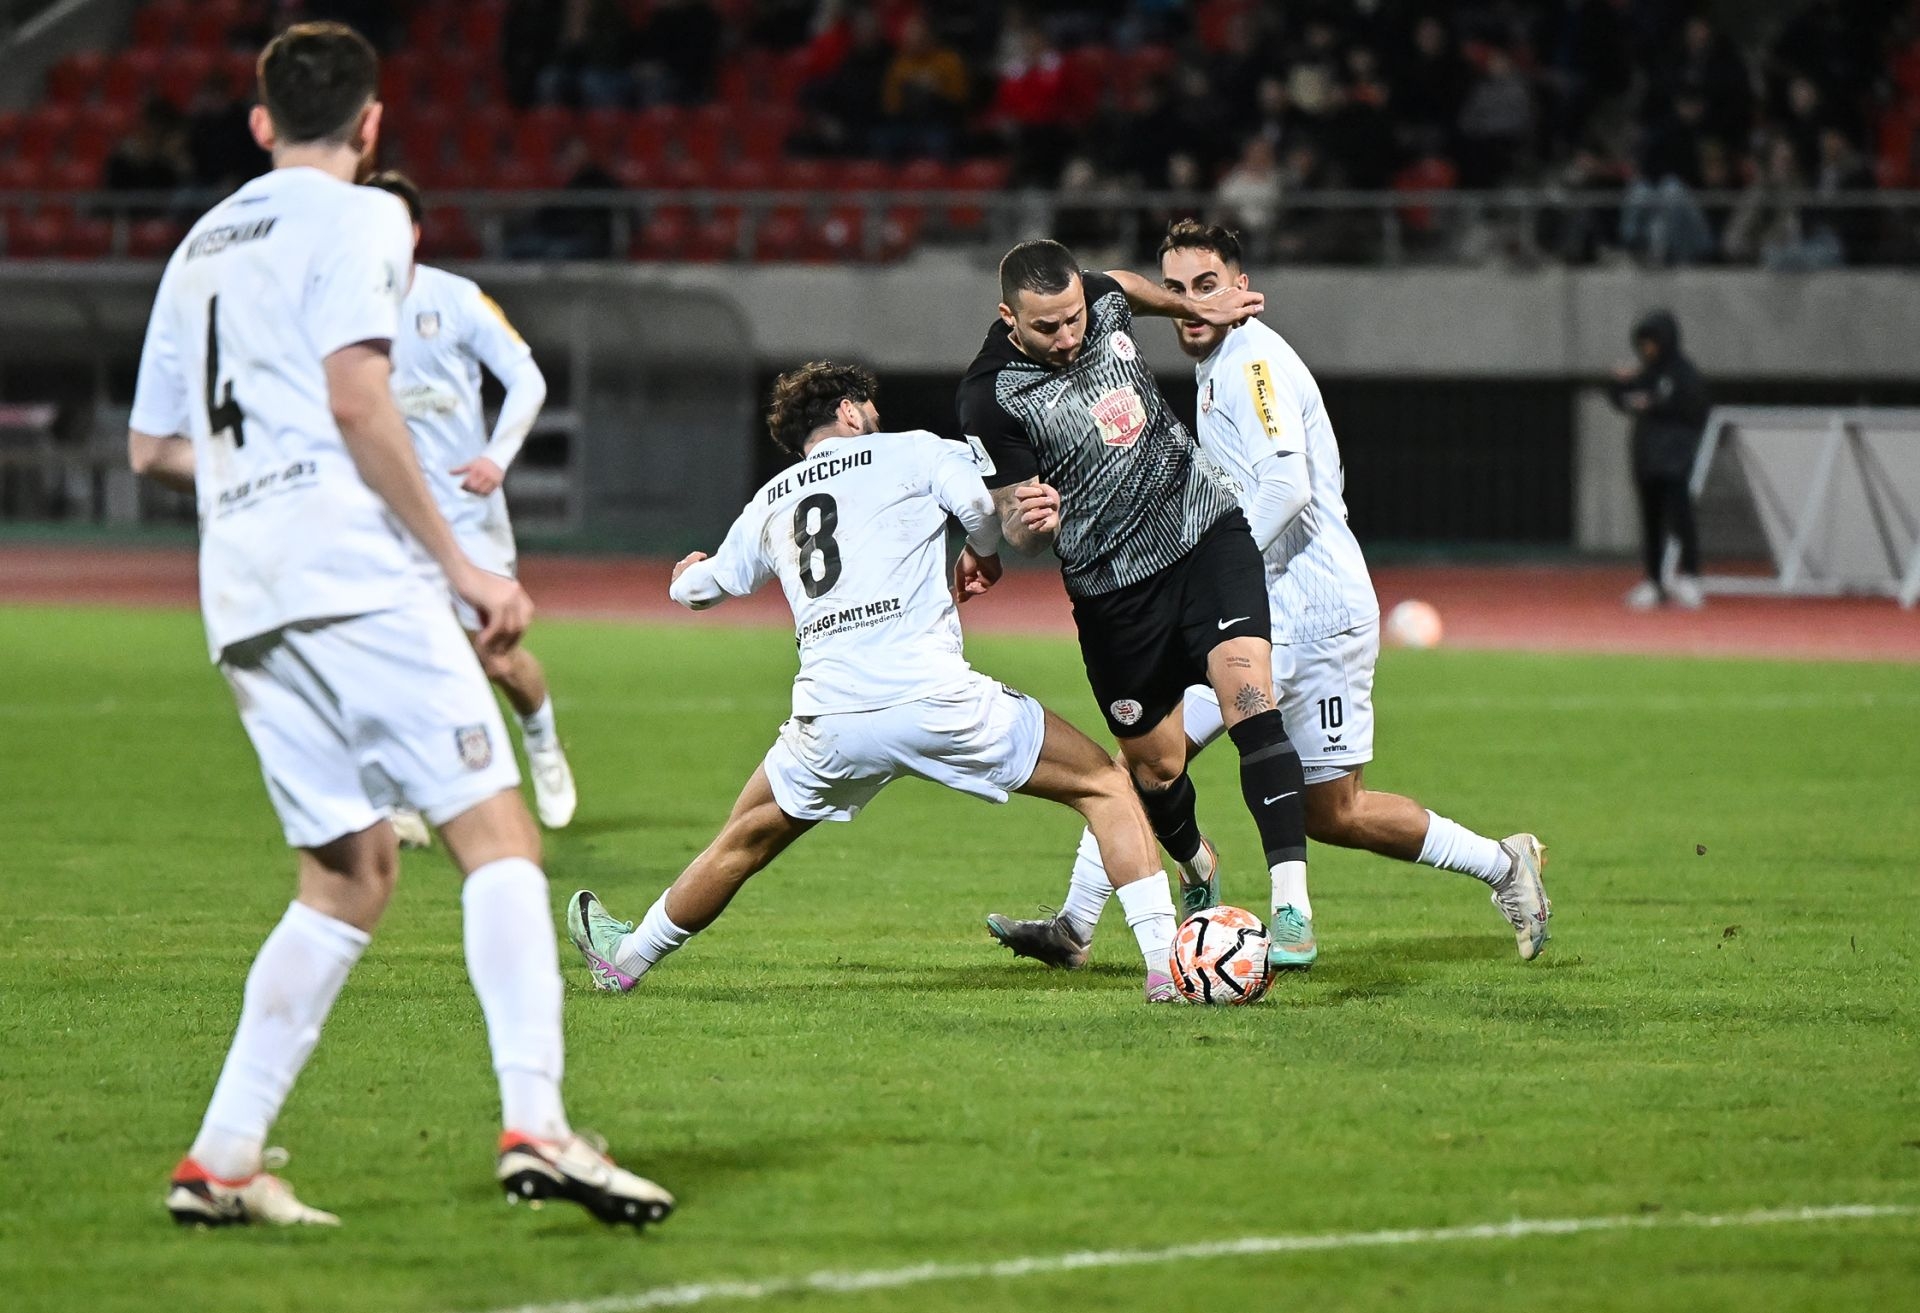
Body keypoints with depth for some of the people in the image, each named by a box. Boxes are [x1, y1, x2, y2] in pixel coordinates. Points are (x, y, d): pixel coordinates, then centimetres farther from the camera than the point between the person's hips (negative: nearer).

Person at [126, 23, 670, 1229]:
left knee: (351, 877, 12)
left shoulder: (202, 245, 23)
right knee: (496, 831, -10)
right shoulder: (357, 218, 0)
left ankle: (222, 1162, 5)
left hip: (241, 602, 8)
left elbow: (152, 444, 26)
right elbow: (356, 398, -13)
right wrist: (461, 563, -11)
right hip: (349, 573, -8)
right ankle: (535, 1124, -25)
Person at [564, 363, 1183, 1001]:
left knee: (745, 841, 28)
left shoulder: (770, 502, 24)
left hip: (829, 725, 4)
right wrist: (984, 559, 14)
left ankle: (626, 958, 42)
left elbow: (698, 588, 39)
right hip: (934, 699, -4)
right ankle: (1165, 962, -5)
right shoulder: (912, 451, 11)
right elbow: (982, 505, -9)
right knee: (1104, 784, 8)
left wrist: (687, 575, 64)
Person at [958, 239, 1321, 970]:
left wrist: (1195, 308, 26)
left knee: (1249, 701, -20)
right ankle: (1197, 870, 45)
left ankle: (1291, 907, -27)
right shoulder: (992, 398, -16)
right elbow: (1017, 530, -11)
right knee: (1154, 766, 9)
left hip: (1207, 531, 2)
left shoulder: (1102, 302, -3)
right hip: (1114, 587, -2)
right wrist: (1029, 524, -32)